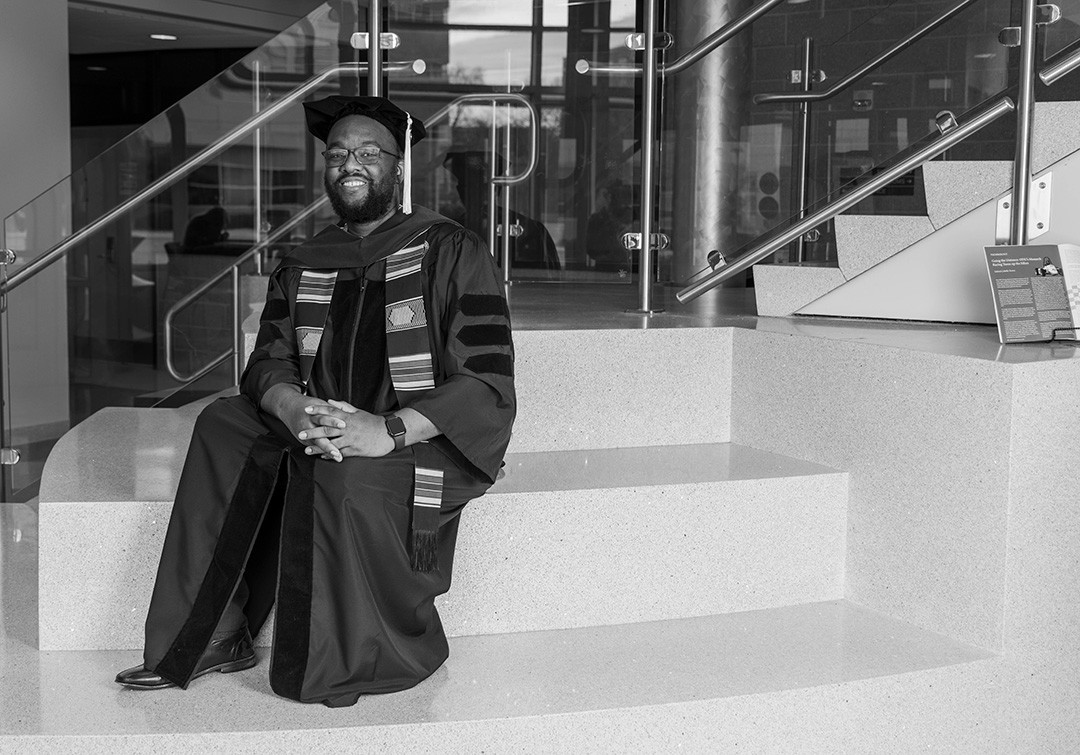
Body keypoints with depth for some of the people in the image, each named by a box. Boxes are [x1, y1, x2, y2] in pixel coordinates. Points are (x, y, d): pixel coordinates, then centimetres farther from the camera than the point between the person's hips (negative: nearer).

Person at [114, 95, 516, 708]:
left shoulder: (451, 251, -4)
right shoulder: (305, 266, 14)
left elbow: (487, 379, -13)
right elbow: (269, 363, 6)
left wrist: (391, 430, -27)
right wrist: (296, 410, -19)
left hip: (431, 444, -6)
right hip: (328, 431, 6)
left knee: (339, 473, -33)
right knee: (224, 427, -15)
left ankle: (357, 661, -11)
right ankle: (214, 641, -11)